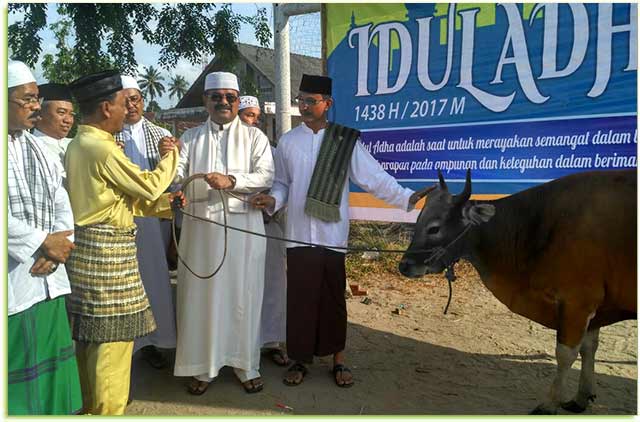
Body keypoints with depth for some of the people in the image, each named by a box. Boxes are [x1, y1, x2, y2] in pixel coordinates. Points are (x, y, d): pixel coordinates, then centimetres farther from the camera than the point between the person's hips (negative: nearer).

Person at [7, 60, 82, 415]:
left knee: (50, 365, 14)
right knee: (19, 377, 4)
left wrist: (59, 246, -6)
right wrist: (45, 242, -14)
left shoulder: (36, 147, 13)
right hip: (14, 282, -6)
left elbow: (60, 202, 10)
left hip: (47, 277, 7)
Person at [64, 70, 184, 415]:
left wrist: (163, 203, 9)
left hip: (86, 248, 10)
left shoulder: (78, 144, 13)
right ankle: (108, 409, 13)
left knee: (88, 336, 18)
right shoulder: (102, 147, -18)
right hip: (107, 251, -10)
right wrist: (170, 155, 5)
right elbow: (149, 185, -11)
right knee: (112, 337, 1)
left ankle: (89, 406, 32)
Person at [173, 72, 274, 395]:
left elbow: (266, 176, -4)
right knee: (201, 294, 5)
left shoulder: (254, 137, 8)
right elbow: (176, 175, 1)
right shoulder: (191, 137, 12)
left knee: (242, 294, 4)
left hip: (242, 225, -1)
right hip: (200, 225, 1)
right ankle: (202, 366, 18)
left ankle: (246, 365, 18)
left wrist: (231, 181, -17)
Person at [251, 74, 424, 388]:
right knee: (300, 297, 6)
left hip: (332, 235, -1)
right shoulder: (287, 141, 6)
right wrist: (272, 200, -10)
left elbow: (375, 178, -4)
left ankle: (338, 358, 24)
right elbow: (282, 183, 11)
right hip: (298, 234, 2)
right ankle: (300, 358, 22)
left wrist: (408, 198, -14)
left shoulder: (345, 141, -1)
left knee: (333, 298, 7)